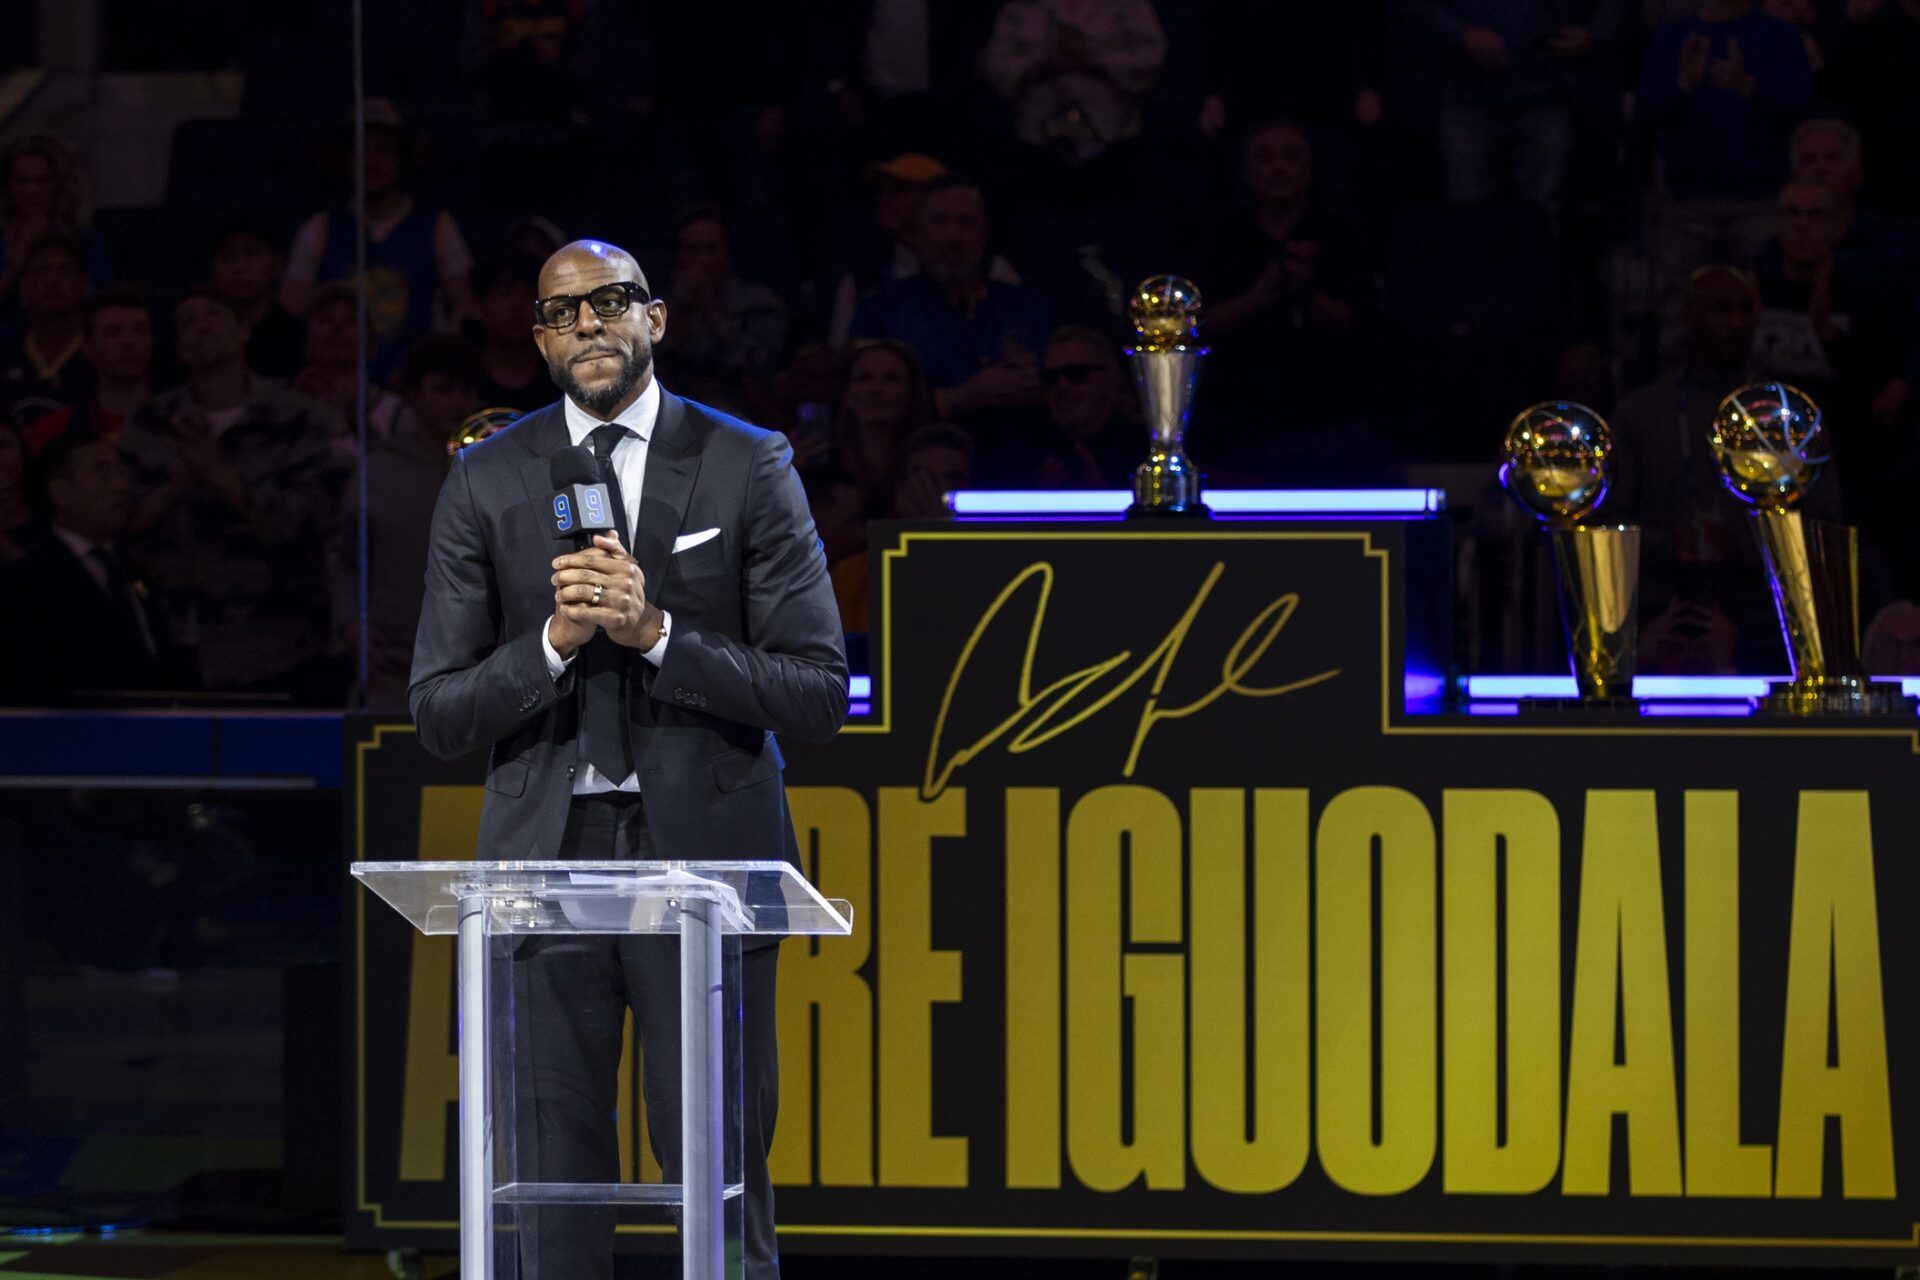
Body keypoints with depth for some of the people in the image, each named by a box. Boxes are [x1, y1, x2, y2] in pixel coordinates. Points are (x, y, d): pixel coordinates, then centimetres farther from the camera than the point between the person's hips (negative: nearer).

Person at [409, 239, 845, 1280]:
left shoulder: (749, 468, 2)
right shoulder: (486, 482, 7)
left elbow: (819, 696, -2)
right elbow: (440, 717, 5)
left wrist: (656, 633, -14)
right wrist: (554, 641, -13)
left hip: (702, 850, -2)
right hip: (547, 853, 2)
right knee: (554, 1186, 4)